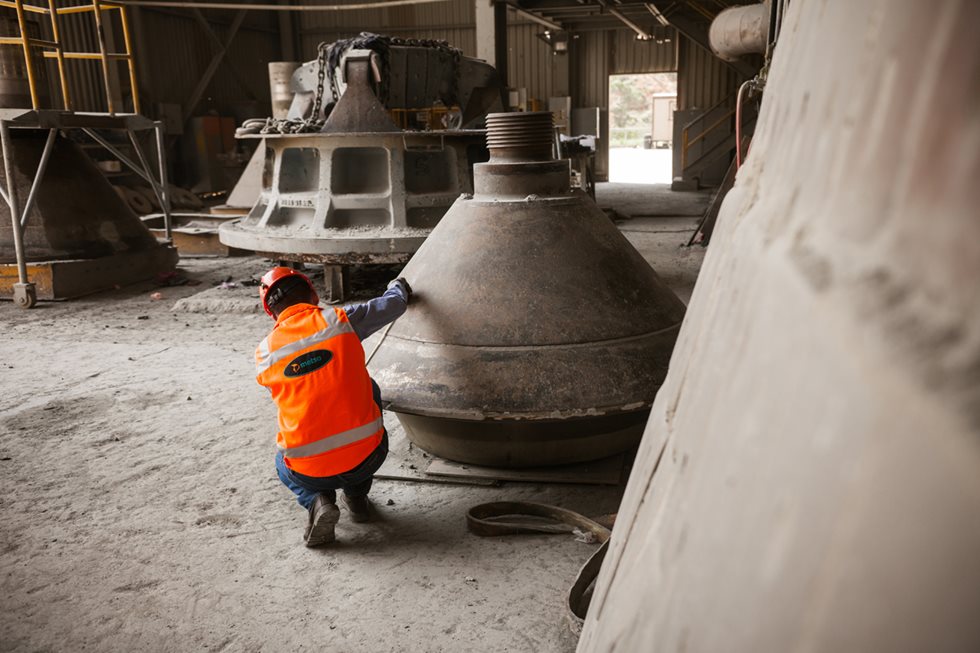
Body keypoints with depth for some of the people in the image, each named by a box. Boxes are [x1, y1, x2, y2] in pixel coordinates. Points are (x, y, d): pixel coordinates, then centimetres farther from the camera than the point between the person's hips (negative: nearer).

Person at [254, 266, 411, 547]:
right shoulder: (339, 319, -5)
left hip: (310, 472, 1)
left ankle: (317, 500, 4)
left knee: (284, 463, 38)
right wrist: (398, 286, 34)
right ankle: (356, 495, 26)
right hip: (368, 457, -1)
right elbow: (394, 304, 10)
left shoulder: (264, 353, 0)